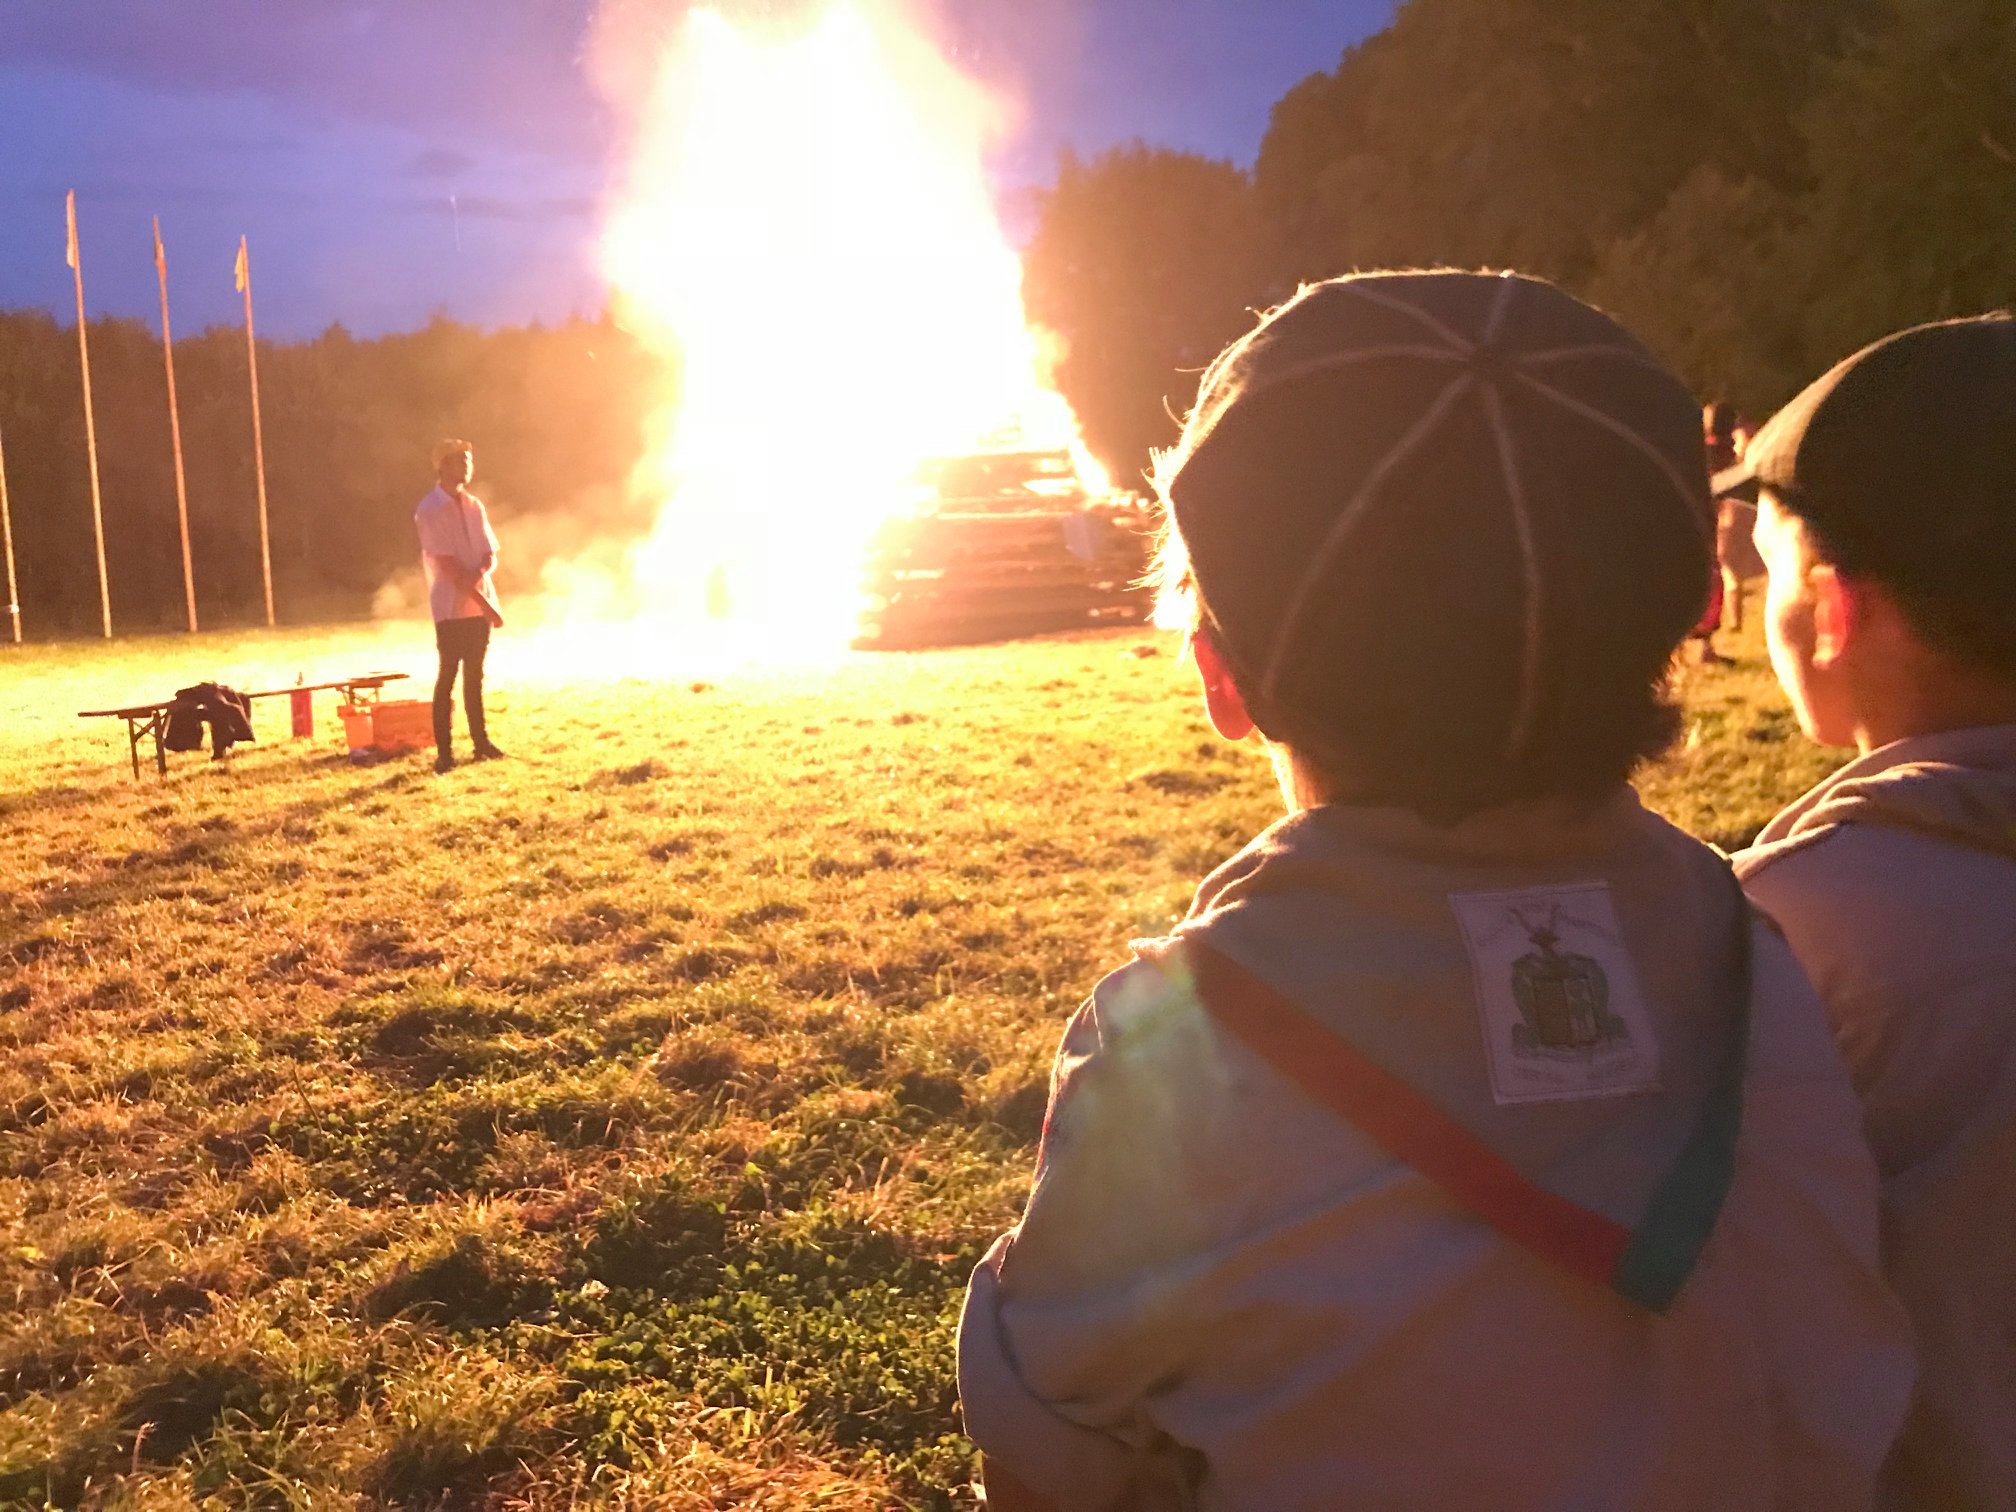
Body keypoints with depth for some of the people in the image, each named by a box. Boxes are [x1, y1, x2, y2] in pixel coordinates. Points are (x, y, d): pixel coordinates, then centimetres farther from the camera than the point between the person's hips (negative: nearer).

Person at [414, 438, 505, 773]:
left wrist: (479, 573, -16)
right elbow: (448, 565, -15)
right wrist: (486, 604, -17)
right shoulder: (429, 510, -9)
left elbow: (490, 554, 8)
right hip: (451, 607, -6)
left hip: (479, 604, 6)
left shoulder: (474, 505, 11)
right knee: (448, 675, -4)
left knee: (475, 674, 12)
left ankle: (481, 740, 19)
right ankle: (443, 750, -1)